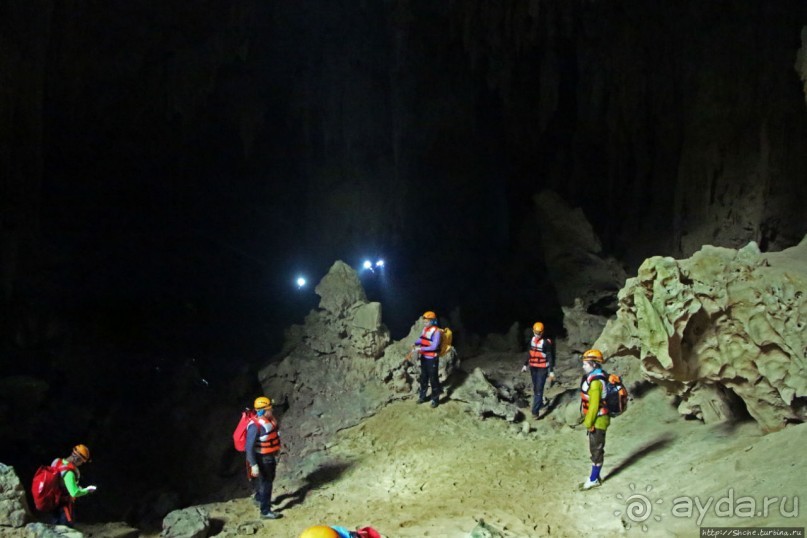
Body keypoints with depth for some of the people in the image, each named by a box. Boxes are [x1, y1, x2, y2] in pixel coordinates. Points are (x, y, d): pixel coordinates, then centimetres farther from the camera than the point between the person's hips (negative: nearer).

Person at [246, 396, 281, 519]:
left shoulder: (270, 420, -3)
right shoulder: (255, 426, -29)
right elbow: (249, 447, -27)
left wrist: (276, 454, 20)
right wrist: (254, 465, -27)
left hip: (270, 457, 9)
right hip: (261, 459, -9)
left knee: (269, 480, 26)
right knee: (265, 483, 1)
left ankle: (259, 499, 49)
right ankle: (265, 511, 12)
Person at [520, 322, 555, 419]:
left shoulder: (546, 342, -15)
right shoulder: (532, 340, 5)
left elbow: (550, 357, -12)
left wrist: (551, 371, -14)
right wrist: (525, 365, 17)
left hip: (542, 368, -6)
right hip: (533, 368, 6)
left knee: (539, 390, -9)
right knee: (535, 388, 16)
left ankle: (535, 411, -11)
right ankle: (540, 403, 35)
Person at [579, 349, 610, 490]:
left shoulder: (595, 381, -24)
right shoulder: (596, 377, 8)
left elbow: (594, 405, -24)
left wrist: (588, 422, -18)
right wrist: (588, 420, 21)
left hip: (597, 421, -10)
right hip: (597, 420, 10)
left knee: (596, 450, 2)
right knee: (595, 449, 17)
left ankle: (594, 480, 12)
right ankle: (595, 477, 27)